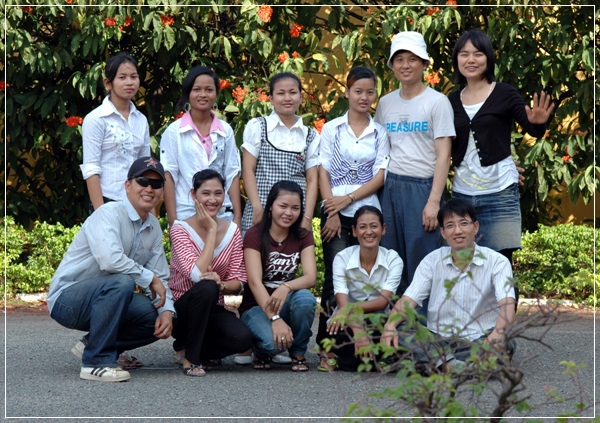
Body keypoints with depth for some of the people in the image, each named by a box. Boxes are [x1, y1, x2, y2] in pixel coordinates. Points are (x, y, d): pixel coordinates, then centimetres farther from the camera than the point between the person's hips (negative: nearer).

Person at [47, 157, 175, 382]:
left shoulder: (154, 227, 10)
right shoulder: (109, 213, -17)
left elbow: (161, 278, 11)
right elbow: (110, 260, -34)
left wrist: (167, 310, -8)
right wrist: (150, 279, -21)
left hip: (101, 300, 8)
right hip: (67, 299, -8)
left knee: (159, 318, -9)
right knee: (121, 282, -35)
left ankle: (91, 344, 8)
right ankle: (96, 361, -25)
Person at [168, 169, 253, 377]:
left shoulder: (232, 231, 3)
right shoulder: (180, 229, -11)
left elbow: (238, 282, 0)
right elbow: (197, 274, -26)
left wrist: (221, 285, -23)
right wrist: (212, 231, -20)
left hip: (213, 309, 4)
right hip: (182, 308, -4)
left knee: (243, 338, -27)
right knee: (206, 288, -37)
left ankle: (185, 348, 4)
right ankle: (190, 358, -16)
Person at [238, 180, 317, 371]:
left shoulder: (303, 237, 3)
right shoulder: (255, 235, -9)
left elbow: (311, 277, -12)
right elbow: (255, 282, -19)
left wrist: (286, 287, -34)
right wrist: (275, 319, -32)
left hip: (287, 303, 3)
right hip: (257, 306, -3)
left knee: (305, 297, -33)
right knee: (273, 342, -35)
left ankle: (298, 353, -8)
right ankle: (261, 350, 4)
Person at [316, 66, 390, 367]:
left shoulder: (380, 133, 11)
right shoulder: (331, 129, 8)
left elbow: (380, 176, 4)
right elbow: (323, 172, 4)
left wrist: (348, 199, -8)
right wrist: (332, 214, -6)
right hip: (335, 211, -1)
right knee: (336, 276, -9)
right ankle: (327, 342, -6)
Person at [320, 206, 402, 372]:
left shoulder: (393, 259, -3)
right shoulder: (342, 258, -7)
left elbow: (384, 300, -17)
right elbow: (343, 303, -19)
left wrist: (351, 309, -35)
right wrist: (358, 331, -39)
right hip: (348, 326, -1)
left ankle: (338, 360, -14)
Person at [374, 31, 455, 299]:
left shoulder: (437, 102, -2)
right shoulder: (386, 103, 13)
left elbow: (443, 156, -6)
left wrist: (434, 200, -14)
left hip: (422, 186, -4)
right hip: (390, 186, 5)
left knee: (421, 261, -6)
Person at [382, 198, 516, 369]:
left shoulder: (497, 262, -2)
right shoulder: (432, 261, 7)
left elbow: (507, 304, -18)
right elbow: (408, 299, -2)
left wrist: (497, 334, -40)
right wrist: (390, 325, -25)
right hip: (438, 341, 2)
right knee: (397, 334, -25)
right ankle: (448, 363, -42)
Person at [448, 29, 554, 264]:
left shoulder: (505, 94, 0)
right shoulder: (452, 101, 11)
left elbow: (533, 130, -5)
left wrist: (538, 123, -26)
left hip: (499, 192, -4)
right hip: (462, 191, 4)